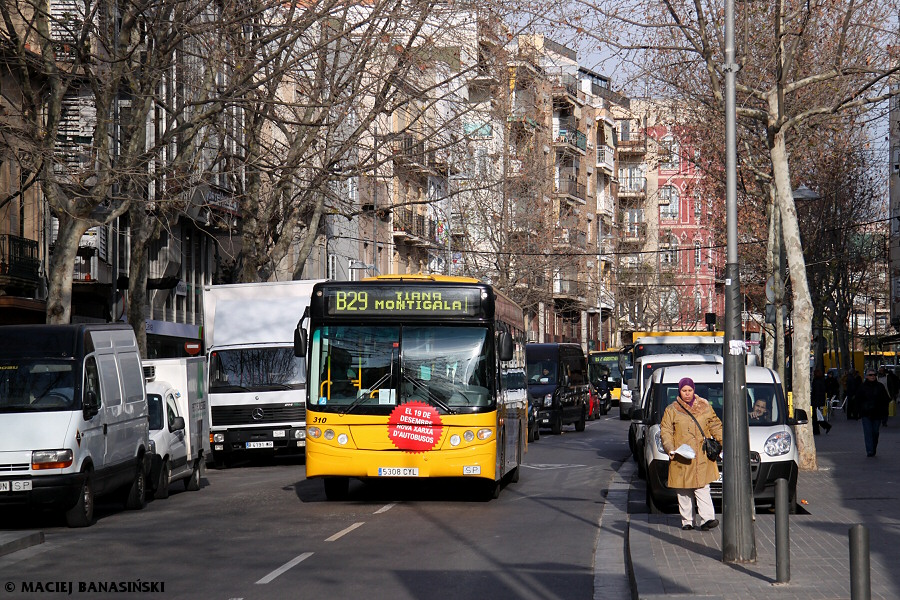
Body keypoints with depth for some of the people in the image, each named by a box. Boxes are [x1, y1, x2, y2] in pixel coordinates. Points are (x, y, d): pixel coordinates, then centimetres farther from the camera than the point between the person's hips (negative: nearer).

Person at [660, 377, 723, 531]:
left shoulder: (704, 407, 12)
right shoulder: (672, 410, 7)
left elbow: (715, 425, 17)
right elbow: (665, 431, 3)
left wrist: (722, 442, 4)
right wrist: (670, 448, -12)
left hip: (702, 457, 0)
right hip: (681, 459, 0)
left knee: (702, 488, -9)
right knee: (684, 492, 2)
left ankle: (707, 518, -15)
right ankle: (687, 521, 9)